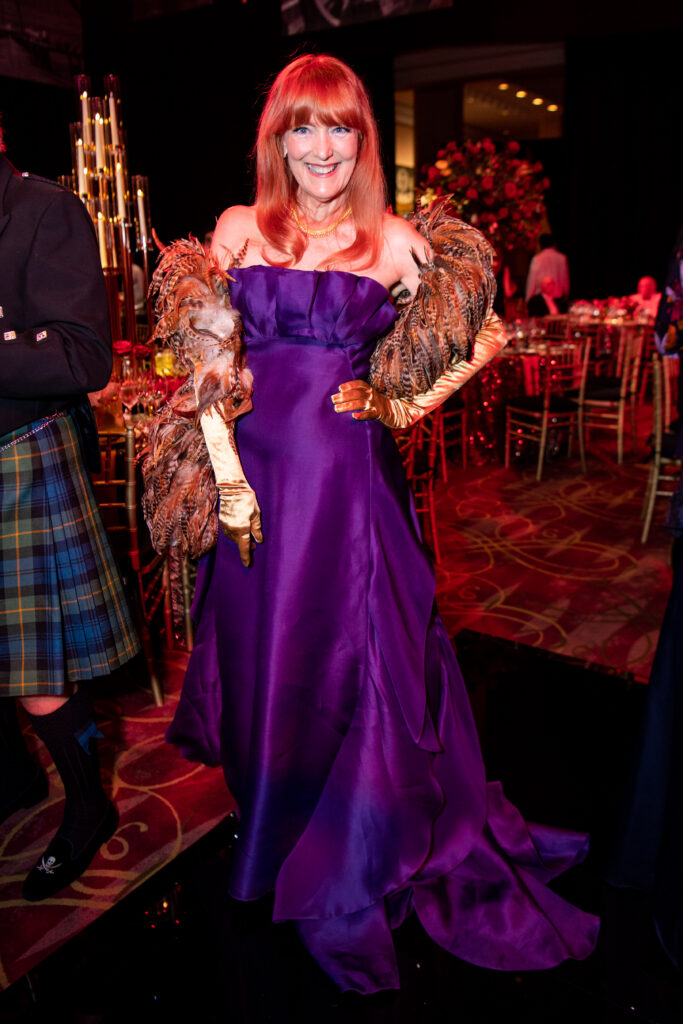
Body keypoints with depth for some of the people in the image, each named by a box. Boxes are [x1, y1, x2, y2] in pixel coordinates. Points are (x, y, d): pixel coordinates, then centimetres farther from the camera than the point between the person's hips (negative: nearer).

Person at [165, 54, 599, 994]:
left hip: (351, 480, -1)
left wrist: (480, 354, -12)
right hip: (258, 474, 2)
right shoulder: (239, 229, 9)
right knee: (266, 657, 12)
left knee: (355, 661, 4)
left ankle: (350, 867, 28)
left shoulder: (395, 242, 5)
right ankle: (274, 835, 39)